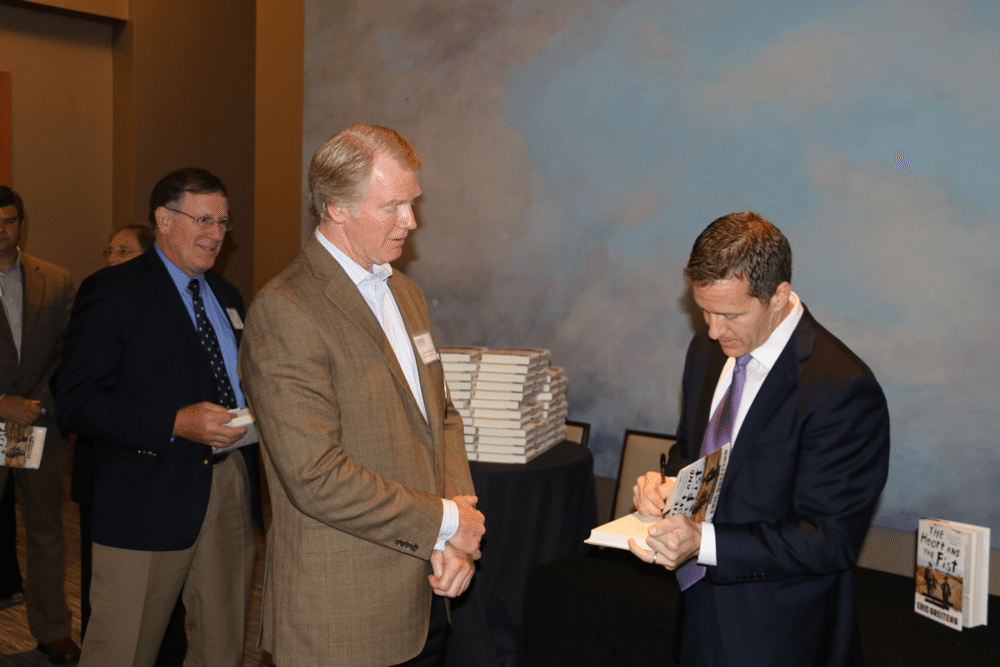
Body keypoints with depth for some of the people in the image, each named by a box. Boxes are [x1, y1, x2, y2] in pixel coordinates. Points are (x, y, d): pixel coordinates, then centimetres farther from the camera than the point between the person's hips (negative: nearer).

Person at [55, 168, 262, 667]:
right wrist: (175, 423, -23)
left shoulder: (227, 296, 18)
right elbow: (76, 402, -13)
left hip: (231, 485, 7)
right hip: (149, 497, -6)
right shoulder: (112, 291, -5)